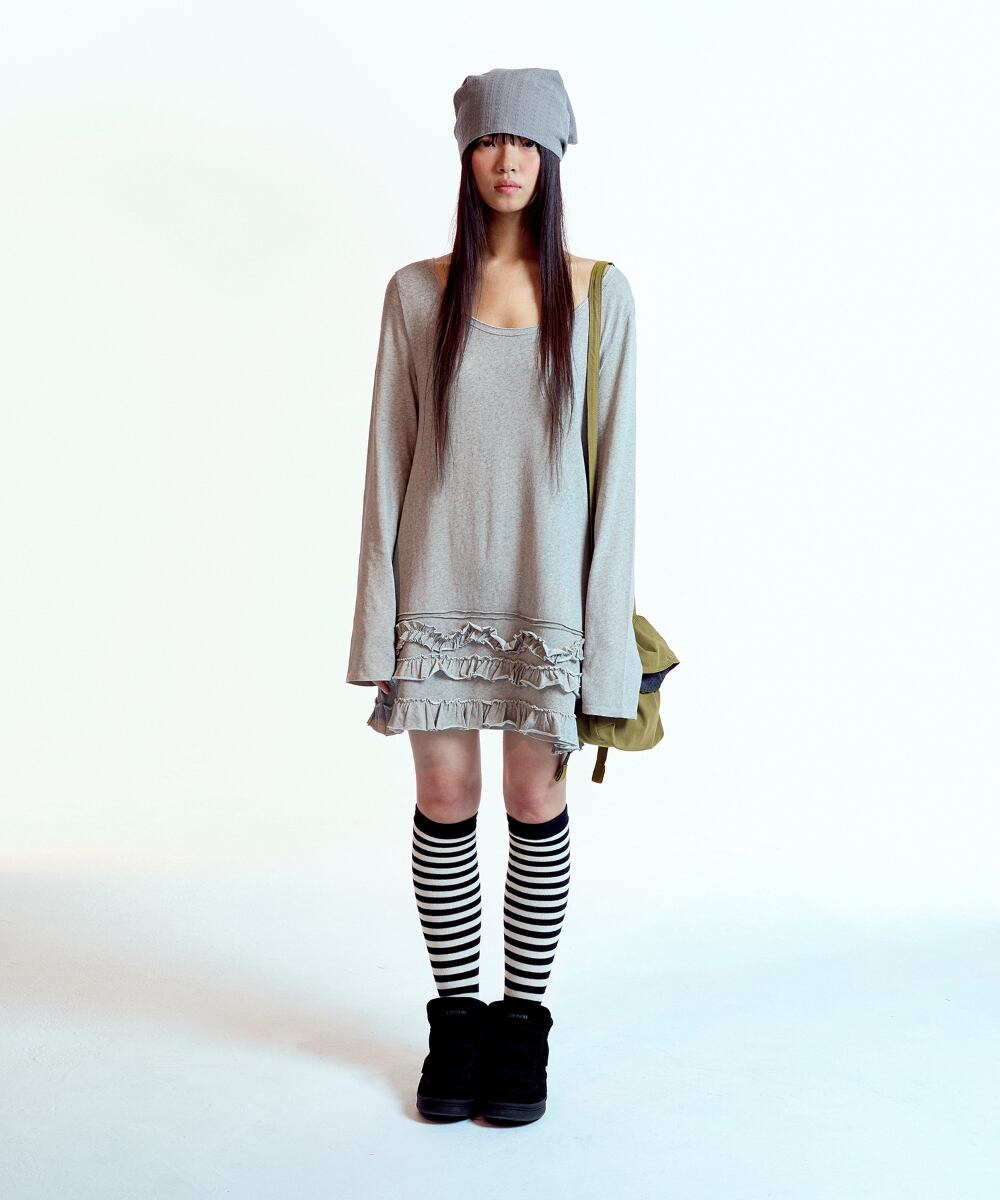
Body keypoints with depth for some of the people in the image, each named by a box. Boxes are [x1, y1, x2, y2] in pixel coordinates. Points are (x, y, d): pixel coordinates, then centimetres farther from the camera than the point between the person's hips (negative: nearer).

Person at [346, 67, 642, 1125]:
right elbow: (389, 455, 4)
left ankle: (522, 1021, 22)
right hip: (440, 581, 1)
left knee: (536, 803, 5)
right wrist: (379, 613, -1)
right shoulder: (417, 292, 5)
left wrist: (602, 620, -4)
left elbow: (612, 459, 1)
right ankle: (455, 1018, 23)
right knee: (444, 803, 6)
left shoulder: (597, 291, 3)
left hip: (545, 583, -1)